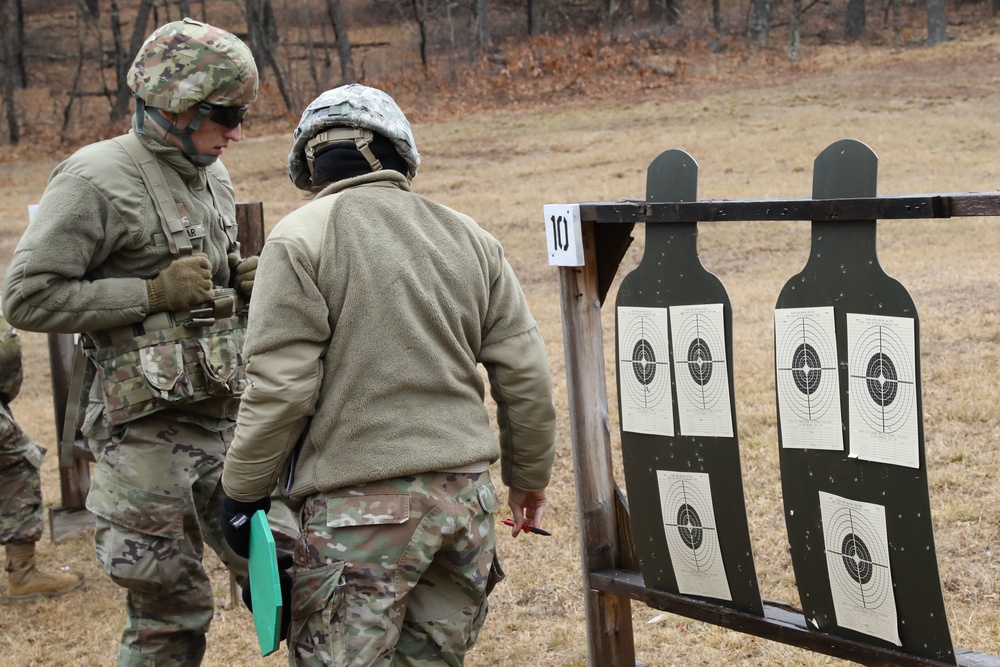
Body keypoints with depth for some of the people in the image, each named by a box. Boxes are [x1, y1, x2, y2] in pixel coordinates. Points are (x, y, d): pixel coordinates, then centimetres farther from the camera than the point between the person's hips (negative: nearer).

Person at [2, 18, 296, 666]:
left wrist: (244, 286, 3)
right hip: (147, 433, -7)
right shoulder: (97, 179, -13)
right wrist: (154, 292, -19)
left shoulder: (214, 178, 12)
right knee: (170, 614, 2)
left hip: (225, 417, 7)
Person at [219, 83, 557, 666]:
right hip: (466, 497, 6)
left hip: (360, 507, -5)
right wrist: (530, 475, 21)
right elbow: (524, 372, 9)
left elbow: (281, 387, -12)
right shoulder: (469, 237, 10)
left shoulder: (300, 240, -5)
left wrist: (243, 490, 0)